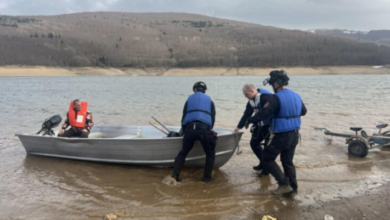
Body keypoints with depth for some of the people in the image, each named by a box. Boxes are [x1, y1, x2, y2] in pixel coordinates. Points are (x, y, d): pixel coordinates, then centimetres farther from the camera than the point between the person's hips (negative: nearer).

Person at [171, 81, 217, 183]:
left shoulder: (189, 99, 24)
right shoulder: (209, 100, 22)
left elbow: (183, 117, 21)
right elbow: (213, 118, 17)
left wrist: (184, 132, 30)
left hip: (189, 128, 2)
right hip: (204, 129, -1)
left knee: (183, 152, 19)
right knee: (210, 154, 18)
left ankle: (175, 175, 14)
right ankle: (207, 177, 15)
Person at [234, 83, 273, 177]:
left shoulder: (266, 97, -22)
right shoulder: (251, 101, 7)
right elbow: (246, 114, 15)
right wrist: (239, 127, 20)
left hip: (270, 126, -9)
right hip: (260, 126, 9)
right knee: (254, 143, 13)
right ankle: (263, 163, 32)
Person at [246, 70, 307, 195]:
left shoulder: (277, 98, -18)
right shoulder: (296, 96, 7)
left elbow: (264, 113, -20)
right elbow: (303, 111, 23)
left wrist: (250, 121, -6)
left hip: (282, 136, -8)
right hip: (294, 135, 8)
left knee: (267, 159, 6)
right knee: (288, 161, 19)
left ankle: (284, 184, 2)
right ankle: (293, 187, 21)